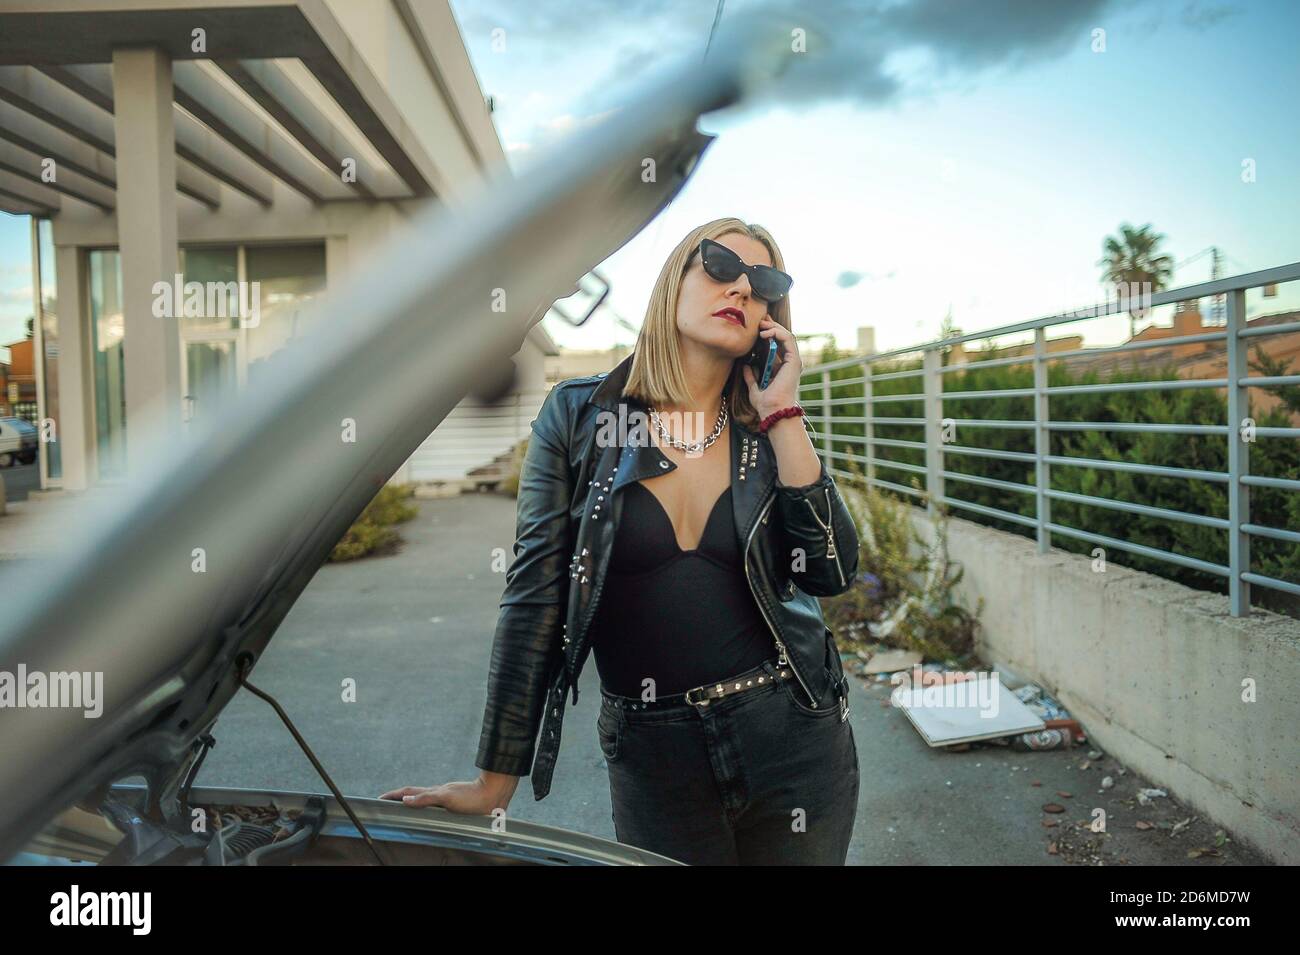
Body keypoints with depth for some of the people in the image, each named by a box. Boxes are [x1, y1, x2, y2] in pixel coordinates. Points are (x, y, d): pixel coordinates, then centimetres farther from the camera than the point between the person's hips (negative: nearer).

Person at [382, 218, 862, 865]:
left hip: (791, 741, 2)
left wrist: (782, 414, -11)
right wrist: (495, 780, -4)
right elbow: (534, 597, -5)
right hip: (653, 756, -2)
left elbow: (832, 572, -10)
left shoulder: (771, 432, 3)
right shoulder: (579, 414, -4)